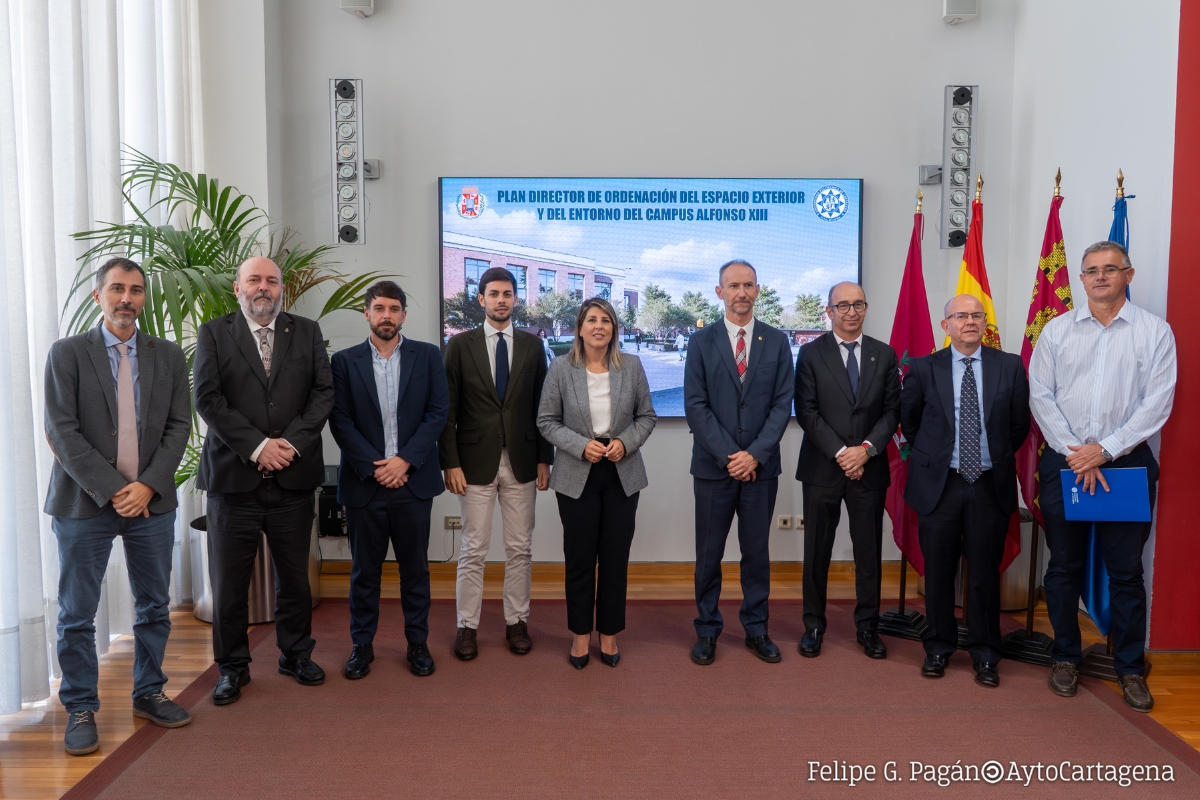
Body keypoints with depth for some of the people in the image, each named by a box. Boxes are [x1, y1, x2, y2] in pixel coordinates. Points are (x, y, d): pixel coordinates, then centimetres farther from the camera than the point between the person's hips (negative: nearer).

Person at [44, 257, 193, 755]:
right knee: (77, 616, 5)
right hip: (84, 503, -2)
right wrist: (112, 490, -14)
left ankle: (149, 694, 28)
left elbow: (178, 426, 3)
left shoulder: (169, 356, 7)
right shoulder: (67, 353, -1)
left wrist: (147, 485, -10)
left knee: (154, 607, 12)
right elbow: (61, 431, -8)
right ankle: (80, 710, 19)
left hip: (152, 501, 3)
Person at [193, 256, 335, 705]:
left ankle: (296, 654, 29)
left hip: (294, 475, 2)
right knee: (229, 579, 6)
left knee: (294, 574, 12)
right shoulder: (214, 334, 4)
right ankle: (232, 667, 21)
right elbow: (208, 398, -6)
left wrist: (292, 442, -11)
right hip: (234, 475, -1)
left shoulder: (307, 332, 9)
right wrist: (257, 446, -14)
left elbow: (323, 392, 2)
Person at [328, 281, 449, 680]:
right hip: (364, 482, 0)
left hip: (413, 479, 0)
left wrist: (405, 460, -11)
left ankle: (417, 643, 23)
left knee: (415, 567, 9)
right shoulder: (345, 361, 3)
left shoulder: (428, 356, 4)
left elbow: (438, 412, -2)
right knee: (364, 569, 9)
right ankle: (362, 645, 23)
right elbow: (340, 421, -2)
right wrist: (373, 466, -11)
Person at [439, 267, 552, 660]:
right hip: (476, 462, -2)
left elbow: (541, 406, 7)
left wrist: (544, 459, 3)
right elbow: (448, 410, -2)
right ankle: (467, 626, 16)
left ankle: (516, 622, 22)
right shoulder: (461, 345, 0)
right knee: (473, 550, 4)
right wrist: (450, 463, -7)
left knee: (520, 549, 9)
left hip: (521, 462, 2)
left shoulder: (532, 345, 6)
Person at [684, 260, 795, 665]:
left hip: (761, 465, 1)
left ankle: (756, 628, 24)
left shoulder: (776, 341, 4)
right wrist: (728, 455, -12)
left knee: (757, 551, 10)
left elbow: (783, 404, -1)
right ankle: (707, 630, 20)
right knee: (709, 553, 7)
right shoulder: (702, 341, 1)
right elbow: (695, 405, -5)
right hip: (713, 465, -1)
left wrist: (755, 454, -11)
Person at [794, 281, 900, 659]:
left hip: (870, 469, 2)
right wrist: (840, 453, -14)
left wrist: (866, 449, -12)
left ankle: (867, 626, 21)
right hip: (822, 468, -1)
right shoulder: (811, 353, 0)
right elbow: (806, 411, -6)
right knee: (817, 551, 7)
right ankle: (814, 625, 19)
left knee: (869, 551, 8)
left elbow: (892, 411, 3)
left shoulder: (885, 354, 7)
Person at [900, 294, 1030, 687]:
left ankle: (984, 654, 20)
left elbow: (1020, 423, 9)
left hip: (991, 485, 0)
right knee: (938, 570, 8)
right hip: (939, 483, 0)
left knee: (985, 571, 7)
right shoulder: (924, 368, 0)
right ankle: (939, 648, 23)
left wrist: (1000, 457, 9)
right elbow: (908, 419, 11)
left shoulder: (1010, 366, 2)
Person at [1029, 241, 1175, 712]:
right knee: (1064, 566, 10)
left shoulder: (1154, 331, 1)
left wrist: (1105, 450, -14)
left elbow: (1157, 402, -6)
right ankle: (1065, 657, 24)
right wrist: (1077, 456, -10)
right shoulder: (1057, 331, 5)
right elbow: (1041, 396, 0)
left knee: (1126, 571, 7)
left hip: (1127, 462, -1)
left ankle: (1130, 668, 21)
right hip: (1064, 462, 1)